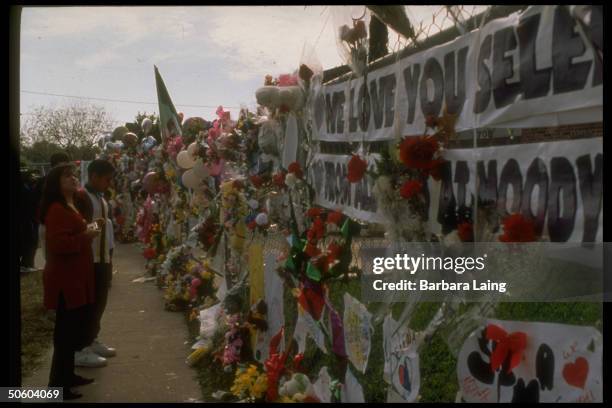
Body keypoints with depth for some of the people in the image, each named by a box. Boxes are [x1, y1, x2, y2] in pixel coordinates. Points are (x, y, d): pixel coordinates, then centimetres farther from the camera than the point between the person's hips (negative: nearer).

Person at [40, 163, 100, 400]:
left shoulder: (70, 207, 16)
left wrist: (88, 231, 14)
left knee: (73, 330, 17)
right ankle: (58, 386, 5)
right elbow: (58, 244, -28)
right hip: (65, 280, -10)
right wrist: (86, 236, -20)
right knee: (66, 332, -4)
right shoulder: (56, 210, -17)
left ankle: (68, 375, 29)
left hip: (75, 277, 10)